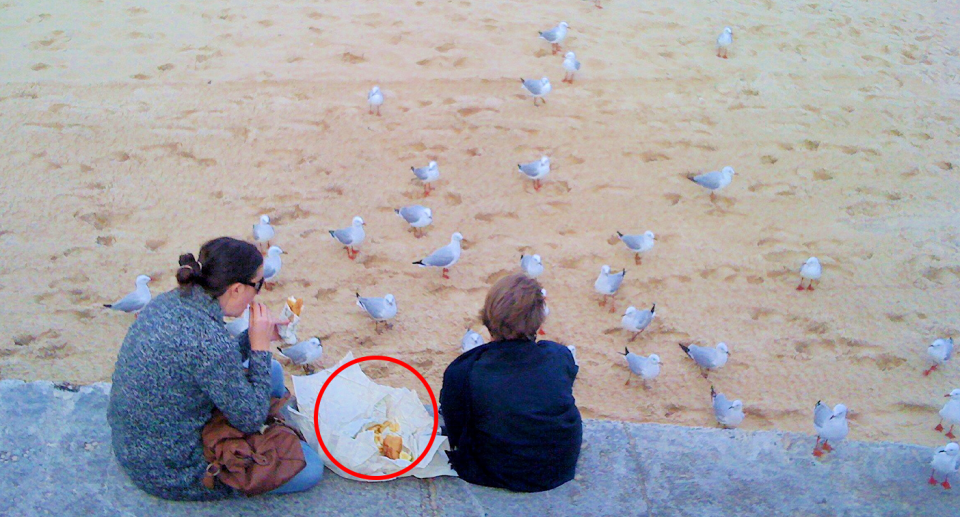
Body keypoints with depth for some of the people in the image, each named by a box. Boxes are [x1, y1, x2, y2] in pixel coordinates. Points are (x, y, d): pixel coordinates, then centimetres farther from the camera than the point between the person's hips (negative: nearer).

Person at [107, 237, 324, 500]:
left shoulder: (169, 301, -6)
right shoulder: (209, 340, -33)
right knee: (310, 466, -4)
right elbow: (251, 419, -20)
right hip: (171, 473, -9)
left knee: (272, 370, 18)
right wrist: (260, 347, -14)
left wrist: (257, 337, 1)